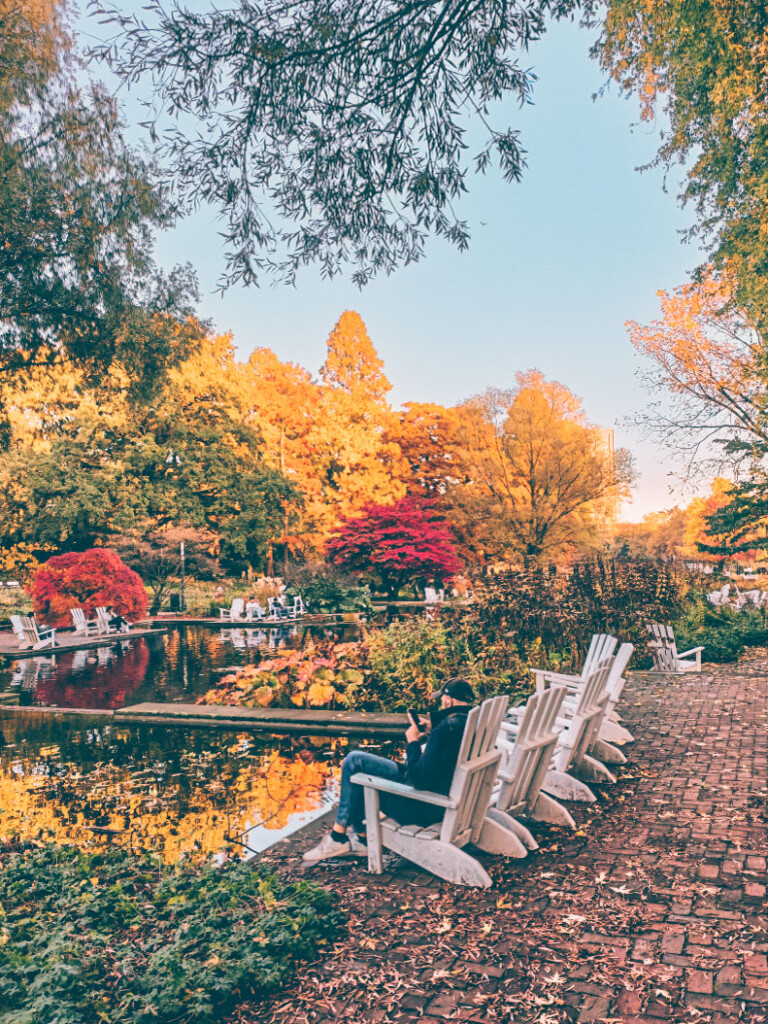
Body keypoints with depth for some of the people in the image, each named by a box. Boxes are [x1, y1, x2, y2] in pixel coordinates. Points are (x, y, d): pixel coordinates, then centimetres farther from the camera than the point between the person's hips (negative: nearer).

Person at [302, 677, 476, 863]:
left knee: (354, 761, -2)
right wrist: (432, 732, 7)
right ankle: (362, 839, 24)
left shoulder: (446, 728, -29)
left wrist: (413, 742, -14)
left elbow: (420, 780, -27)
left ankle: (338, 837, 9)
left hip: (424, 807, -9)